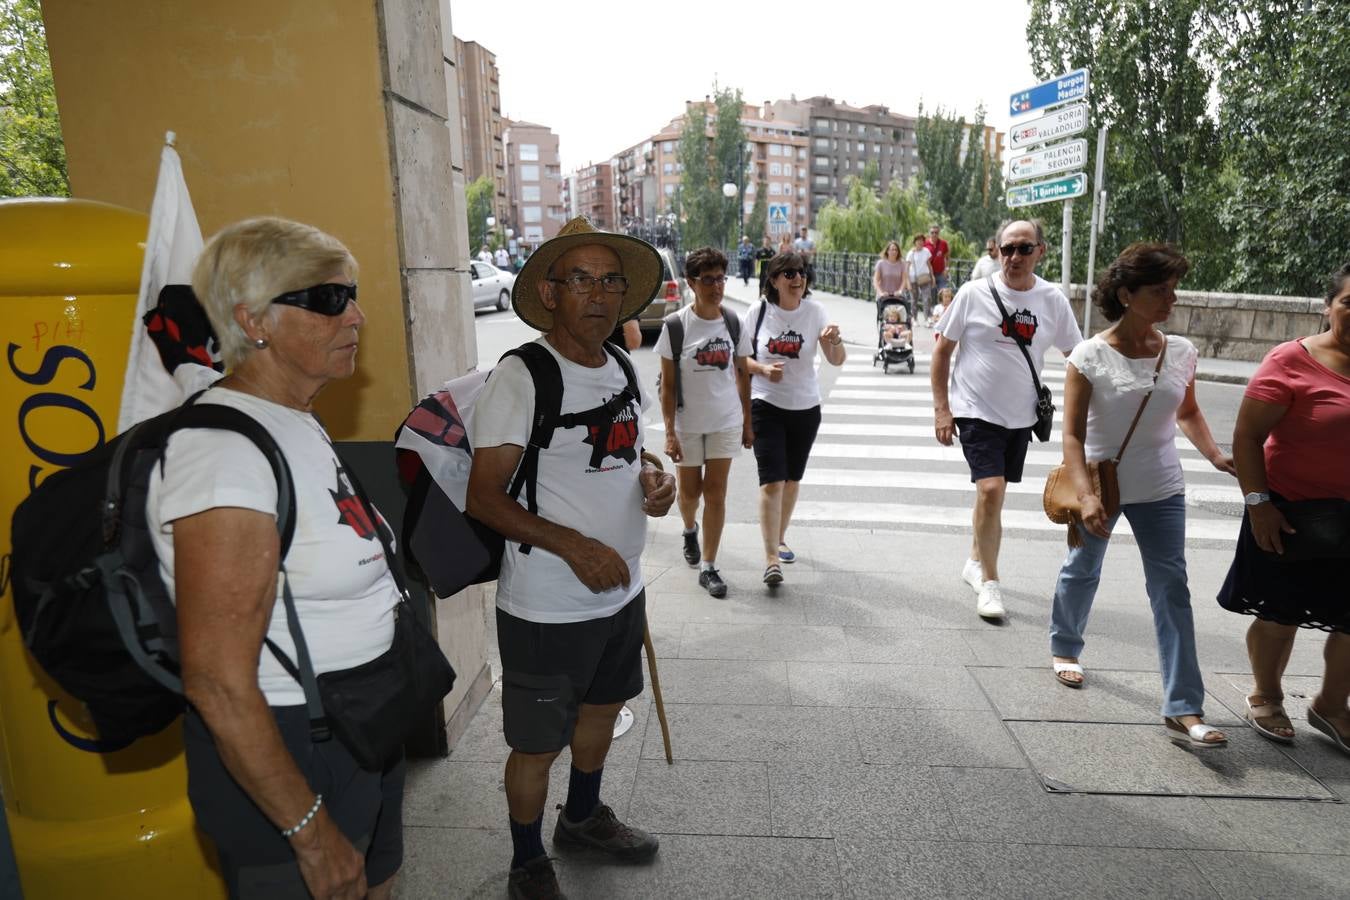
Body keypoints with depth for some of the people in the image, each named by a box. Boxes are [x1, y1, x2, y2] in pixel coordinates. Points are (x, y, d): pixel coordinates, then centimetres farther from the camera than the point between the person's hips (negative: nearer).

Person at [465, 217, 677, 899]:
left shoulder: (622, 369, 4)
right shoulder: (520, 378, -18)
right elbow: (484, 496, -19)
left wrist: (654, 480, -5)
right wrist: (573, 545, -29)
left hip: (622, 592, 7)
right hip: (547, 607, -7)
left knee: (601, 707, 25)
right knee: (538, 743, 10)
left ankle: (583, 818, 52)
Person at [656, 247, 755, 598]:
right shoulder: (675, 326, -10)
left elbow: (742, 374, 8)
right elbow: (667, 384, -9)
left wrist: (747, 421, 7)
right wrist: (669, 432, -12)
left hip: (726, 422, 2)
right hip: (687, 423, -1)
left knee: (716, 493, 1)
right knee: (689, 491, 13)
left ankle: (708, 567, 11)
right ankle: (690, 529, 47)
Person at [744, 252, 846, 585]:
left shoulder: (815, 311, -5)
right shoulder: (759, 310, -7)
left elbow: (837, 361, -8)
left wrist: (835, 342, -29)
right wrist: (762, 368, -17)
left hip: (806, 407, 3)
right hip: (766, 405, -2)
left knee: (792, 479, 16)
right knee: (771, 481, -12)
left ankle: (780, 539, 37)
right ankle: (771, 559, -10)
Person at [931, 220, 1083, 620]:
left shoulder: (1053, 301, -1)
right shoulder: (974, 294, -9)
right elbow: (941, 351, -3)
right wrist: (941, 409, -8)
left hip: (1020, 416, 4)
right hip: (976, 411, -4)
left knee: (994, 491, 15)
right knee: (990, 490, -16)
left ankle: (975, 562, 37)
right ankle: (989, 582, 0)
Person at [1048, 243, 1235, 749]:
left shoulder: (1181, 352, -3)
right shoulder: (1090, 356, -16)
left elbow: (1188, 413, 14)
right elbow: (1073, 434, -19)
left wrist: (1214, 455, -3)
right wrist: (1085, 496, -30)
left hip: (1159, 489, 3)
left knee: (1171, 588, -2)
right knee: (1082, 570, 16)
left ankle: (1183, 710, 2)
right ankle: (1065, 648, 44)